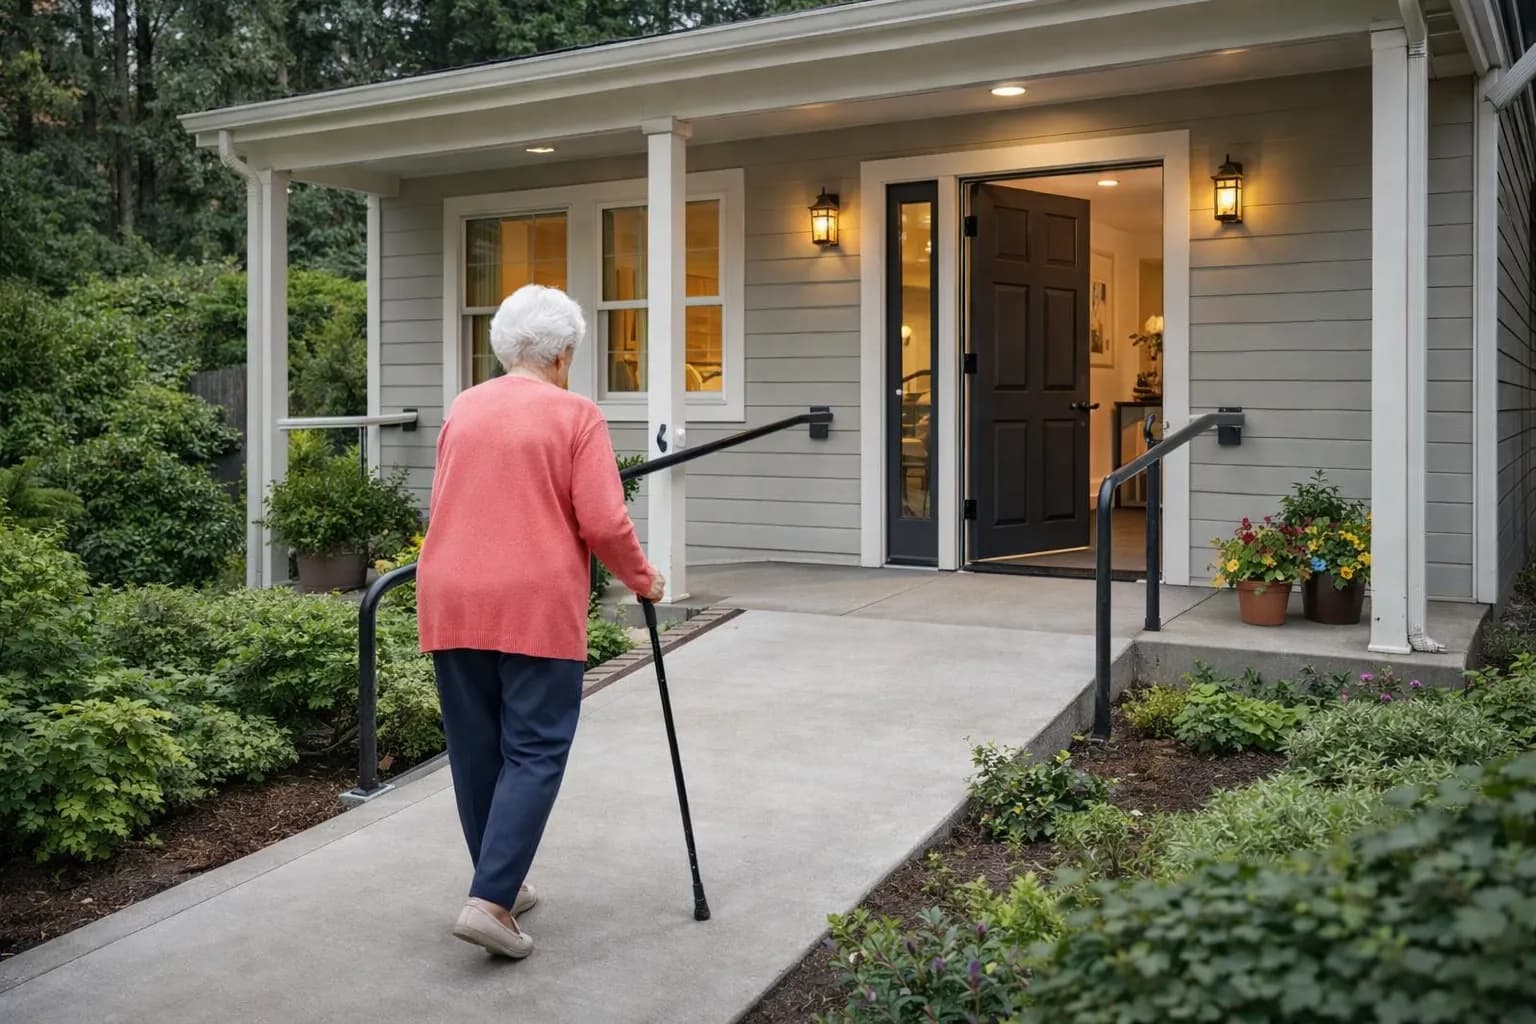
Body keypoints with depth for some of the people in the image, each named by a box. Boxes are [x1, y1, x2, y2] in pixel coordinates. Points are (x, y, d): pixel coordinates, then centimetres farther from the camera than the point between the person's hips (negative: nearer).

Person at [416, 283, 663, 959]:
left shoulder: (462, 409, 13)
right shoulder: (575, 415, -3)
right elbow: (604, 524, -10)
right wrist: (642, 580, 7)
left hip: (452, 604, 6)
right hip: (536, 607, -5)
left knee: (475, 750, 13)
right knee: (534, 753, 0)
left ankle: (502, 883, 24)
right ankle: (491, 901, -8)